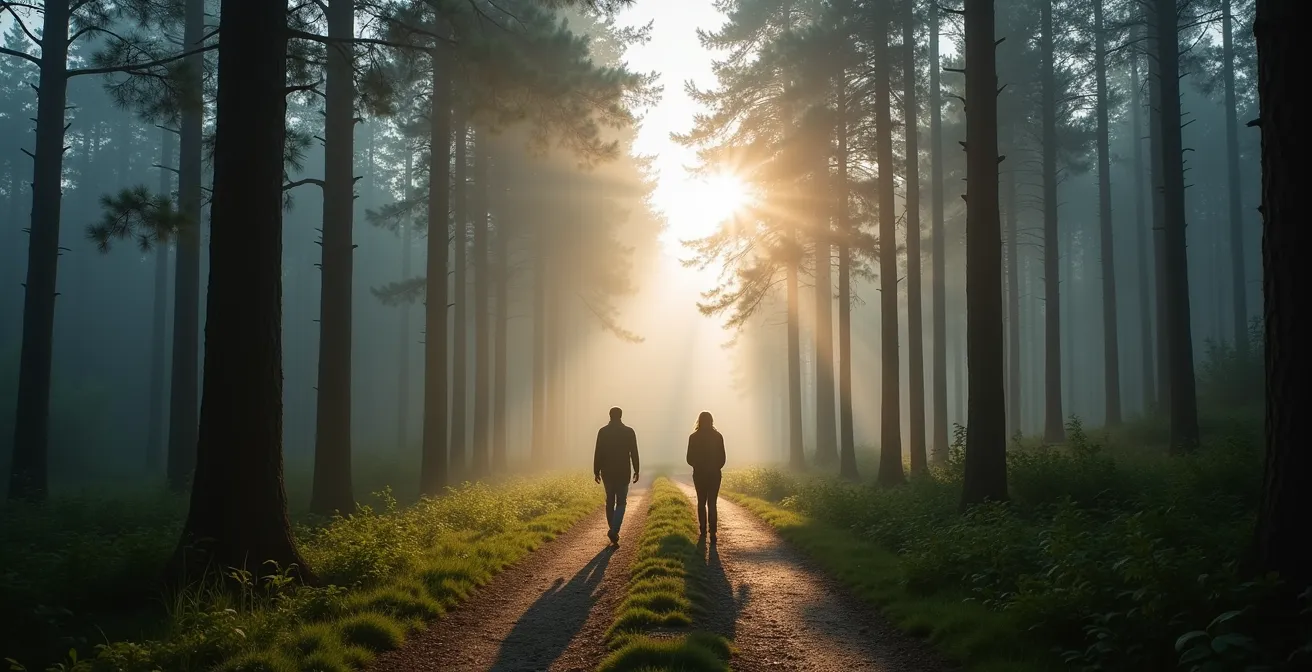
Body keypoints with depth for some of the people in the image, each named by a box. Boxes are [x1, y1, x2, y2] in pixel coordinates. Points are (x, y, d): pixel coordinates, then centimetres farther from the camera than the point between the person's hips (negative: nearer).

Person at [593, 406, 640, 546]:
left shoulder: (603, 431, -2)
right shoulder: (629, 431, -4)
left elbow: (598, 453, -3)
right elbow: (634, 453, -4)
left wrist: (596, 471, 4)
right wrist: (636, 471, 4)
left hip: (607, 472, 1)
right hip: (623, 472, -1)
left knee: (610, 501, 15)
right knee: (621, 503, 4)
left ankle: (614, 531, 21)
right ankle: (614, 531, -15)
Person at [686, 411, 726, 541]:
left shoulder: (693, 437, -5)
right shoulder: (717, 436, -5)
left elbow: (690, 458, -2)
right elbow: (722, 458, -1)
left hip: (699, 474, 0)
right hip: (714, 474, 0)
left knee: (701, 502, 12)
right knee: (712, 503, 0)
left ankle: (703, 531, 11)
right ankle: (712, 533, -11)